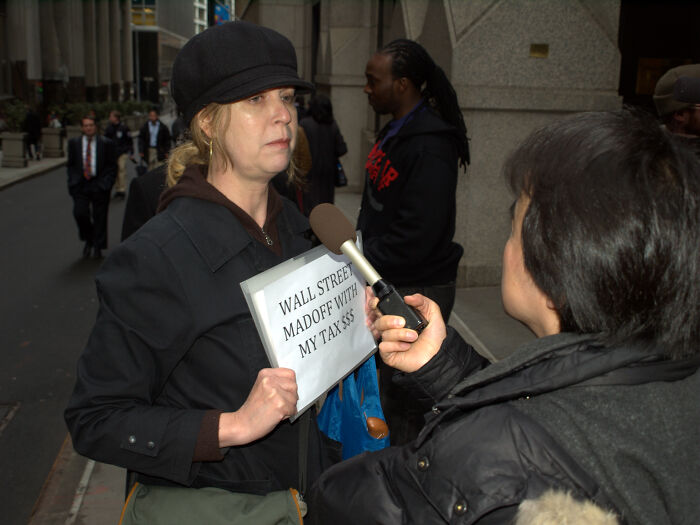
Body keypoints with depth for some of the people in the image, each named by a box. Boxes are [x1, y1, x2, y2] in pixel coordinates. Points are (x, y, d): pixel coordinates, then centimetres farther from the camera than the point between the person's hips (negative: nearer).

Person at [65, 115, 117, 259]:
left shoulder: (107, 144, 0)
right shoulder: (74, 143, 8)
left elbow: (112, 166, 2)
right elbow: (70, 165, 14)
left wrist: (105, 183, -8)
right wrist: (73, 181, 1)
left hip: (99, 185, -1)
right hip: (80, 184, 1)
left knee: (99, 217, 3)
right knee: (80, 213, -13)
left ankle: (98, 248, 16)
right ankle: (88, 240, 12)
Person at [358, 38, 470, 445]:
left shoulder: (429, 147, -20)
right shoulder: (397, 131, 11)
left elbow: (415, 238, -25)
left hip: (417, 291, -10)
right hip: (388, 283, 10)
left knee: (404, 400, 1)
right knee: (389, 387, 19)